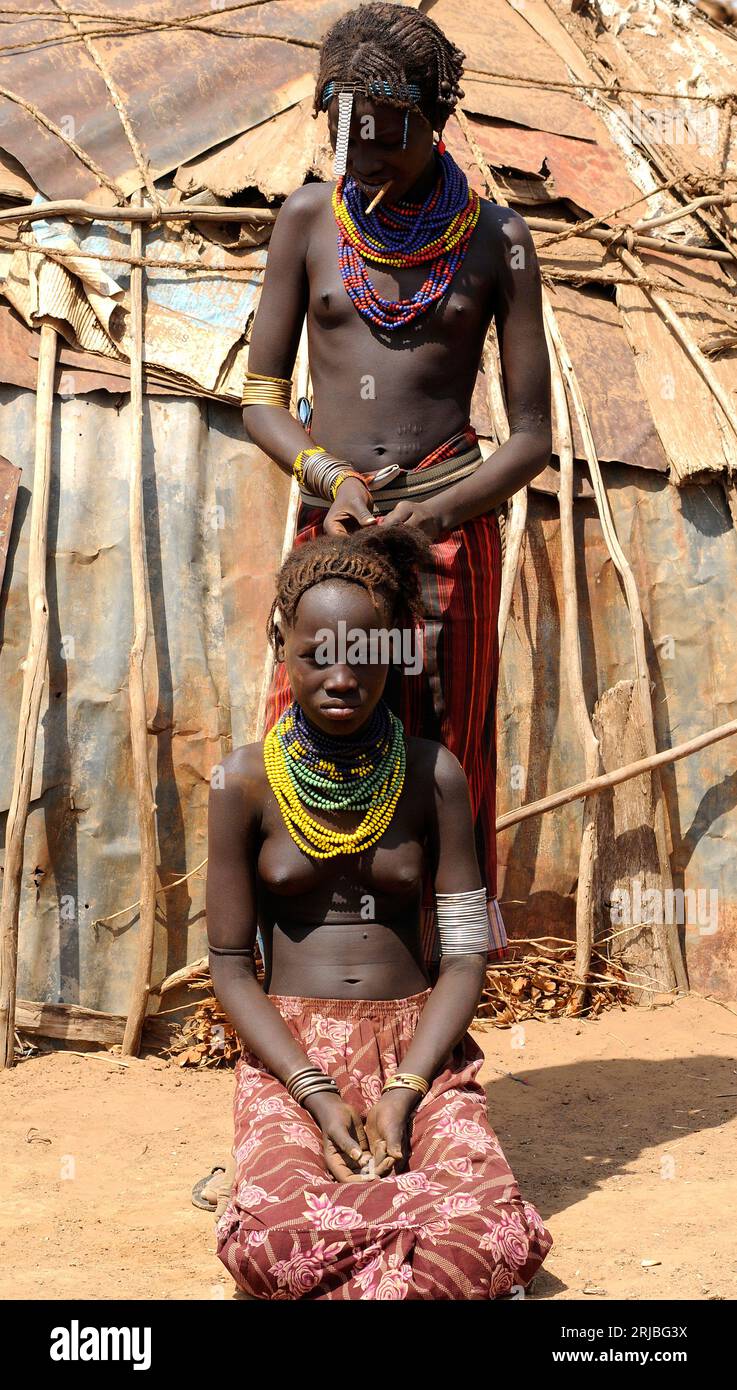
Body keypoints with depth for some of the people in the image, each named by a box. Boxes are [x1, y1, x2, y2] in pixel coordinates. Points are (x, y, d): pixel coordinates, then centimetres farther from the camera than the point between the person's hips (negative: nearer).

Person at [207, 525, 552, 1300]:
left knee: (499, 1238, -27)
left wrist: (405, 1092, -13)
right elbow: (230, 965, -1)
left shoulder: (432, 776, 1)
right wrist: (318, 1097, -14)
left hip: (416, 1044, 1)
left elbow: (466, 950, 0)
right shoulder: (247, 783, -1)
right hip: (290, 1053, -1)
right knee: (276, 1244, -31)